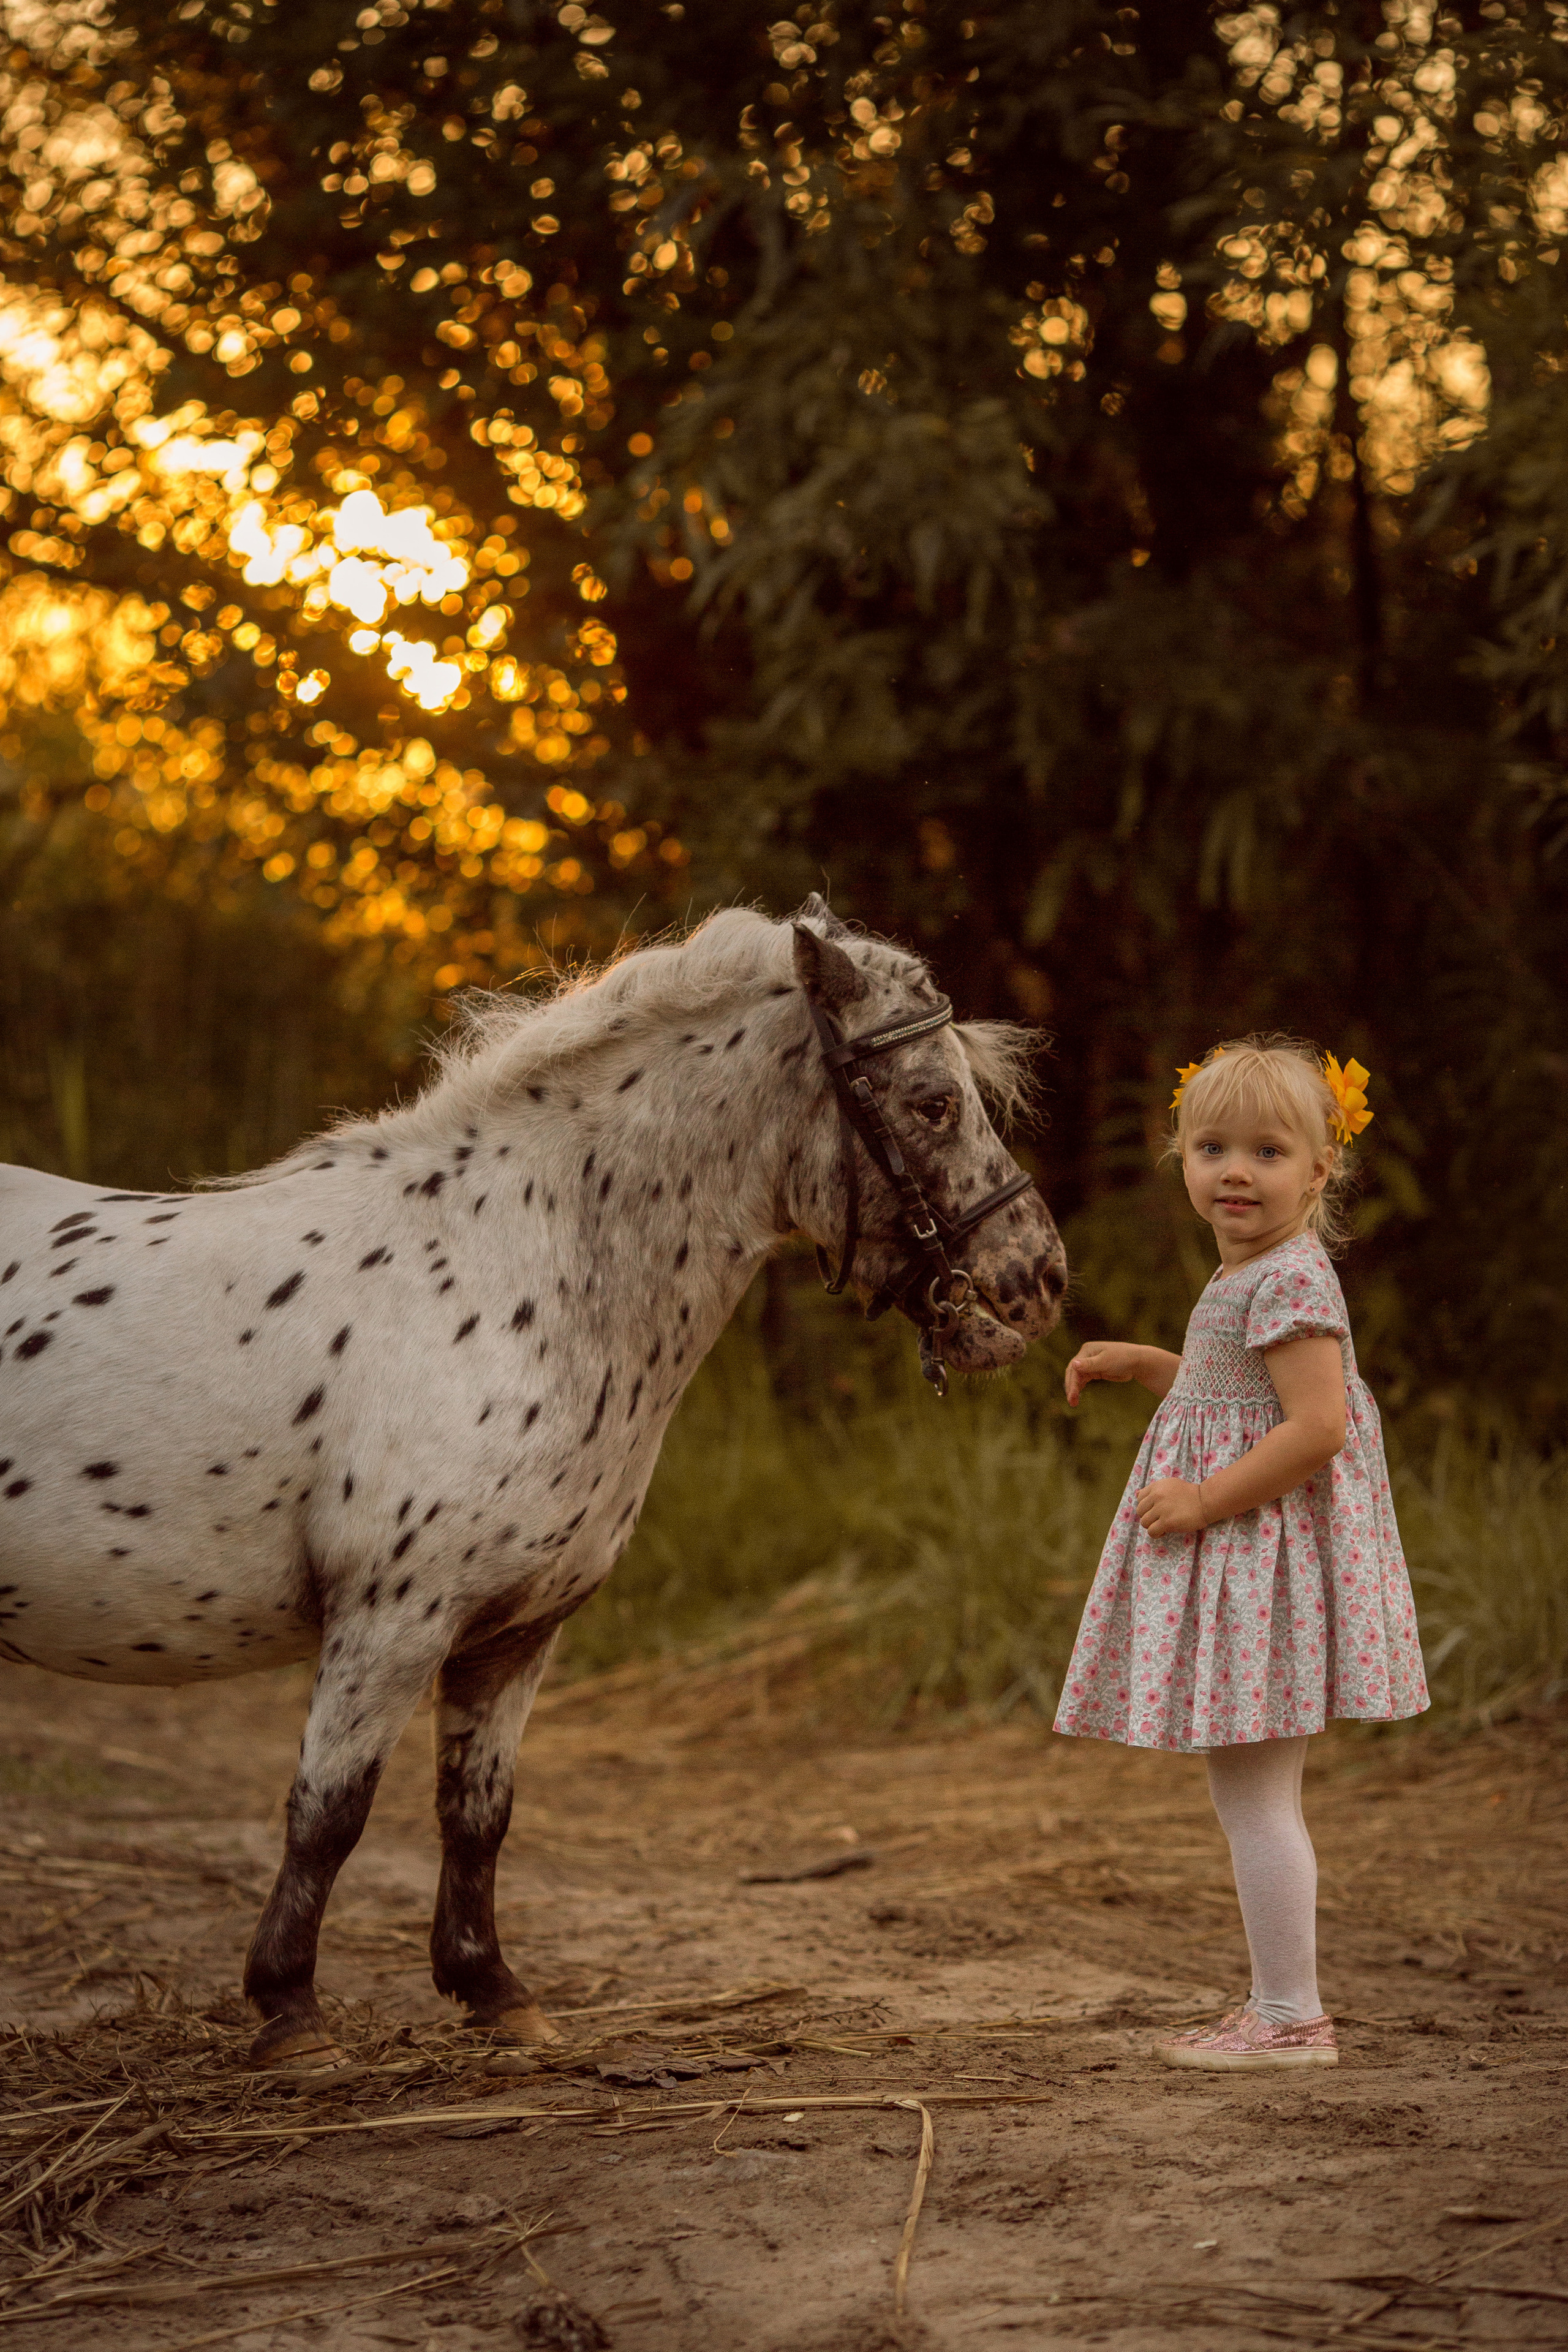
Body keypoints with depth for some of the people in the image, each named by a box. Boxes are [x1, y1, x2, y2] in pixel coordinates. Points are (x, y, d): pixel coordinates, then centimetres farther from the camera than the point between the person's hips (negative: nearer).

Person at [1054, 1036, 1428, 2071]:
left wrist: (1205, 1501, -22)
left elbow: (1318, 1424, -26)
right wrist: (1143, 1364, 18)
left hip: (1260, 1556, -11)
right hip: (1236, 1559, 11)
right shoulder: (1252, 1276, 13)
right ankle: (1283, 2006, 24)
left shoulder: (1291, 1279, -18)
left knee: (1251, 1791, -6)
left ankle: (1290, 2016, 1)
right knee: (1258, 1793, 16)